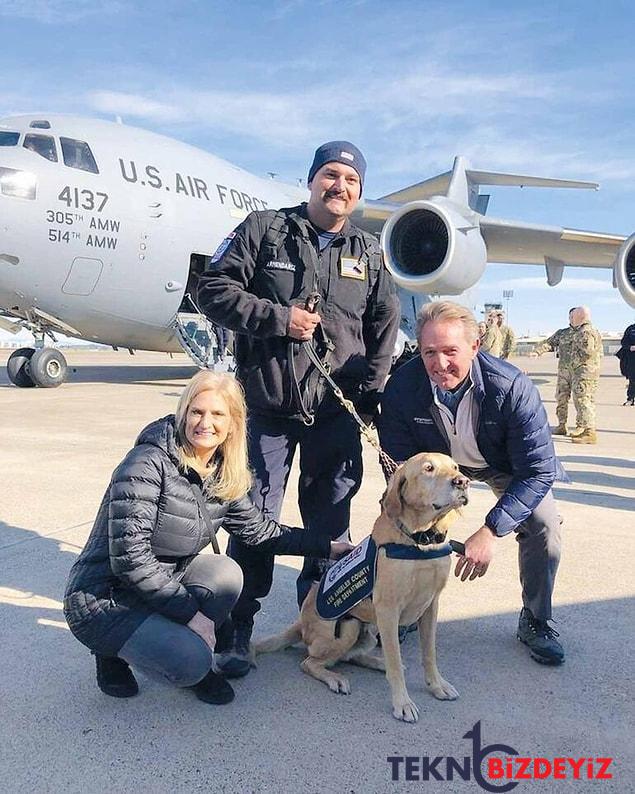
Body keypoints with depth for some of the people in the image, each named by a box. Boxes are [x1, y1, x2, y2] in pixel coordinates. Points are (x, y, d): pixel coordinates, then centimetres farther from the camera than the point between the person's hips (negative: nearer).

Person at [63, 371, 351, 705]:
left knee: (226, 573, -16)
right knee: (191, 663, -23)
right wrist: (191, 611, -21)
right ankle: (115, 653, 5)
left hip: (161, 583, 7)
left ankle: (194, 655, 5)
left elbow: (259, 529, 11)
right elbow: (129, 557, -26)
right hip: (102, 600, -7)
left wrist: (327, 546, 8)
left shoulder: (223, 478, -1)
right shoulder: (148, 464, -24)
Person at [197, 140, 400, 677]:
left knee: (330, 520, 11)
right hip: (267, 406, -2)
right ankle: (238, 628, 19)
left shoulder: (369, 252, 11)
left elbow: (385, 325, 15)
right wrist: (278, 317, -14)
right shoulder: (264, 230, 2)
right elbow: (214, 290, -3)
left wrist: (370, 389, 4)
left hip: (337, 411, 3)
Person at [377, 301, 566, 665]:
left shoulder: (513, 387, -37)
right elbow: (398, 462, -16)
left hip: (504, 465, -1)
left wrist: (491, 531, -40)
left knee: (544, 525, -17)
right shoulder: (402, 386, -30)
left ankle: (536, 622, 9)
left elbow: (538, 470, -32)